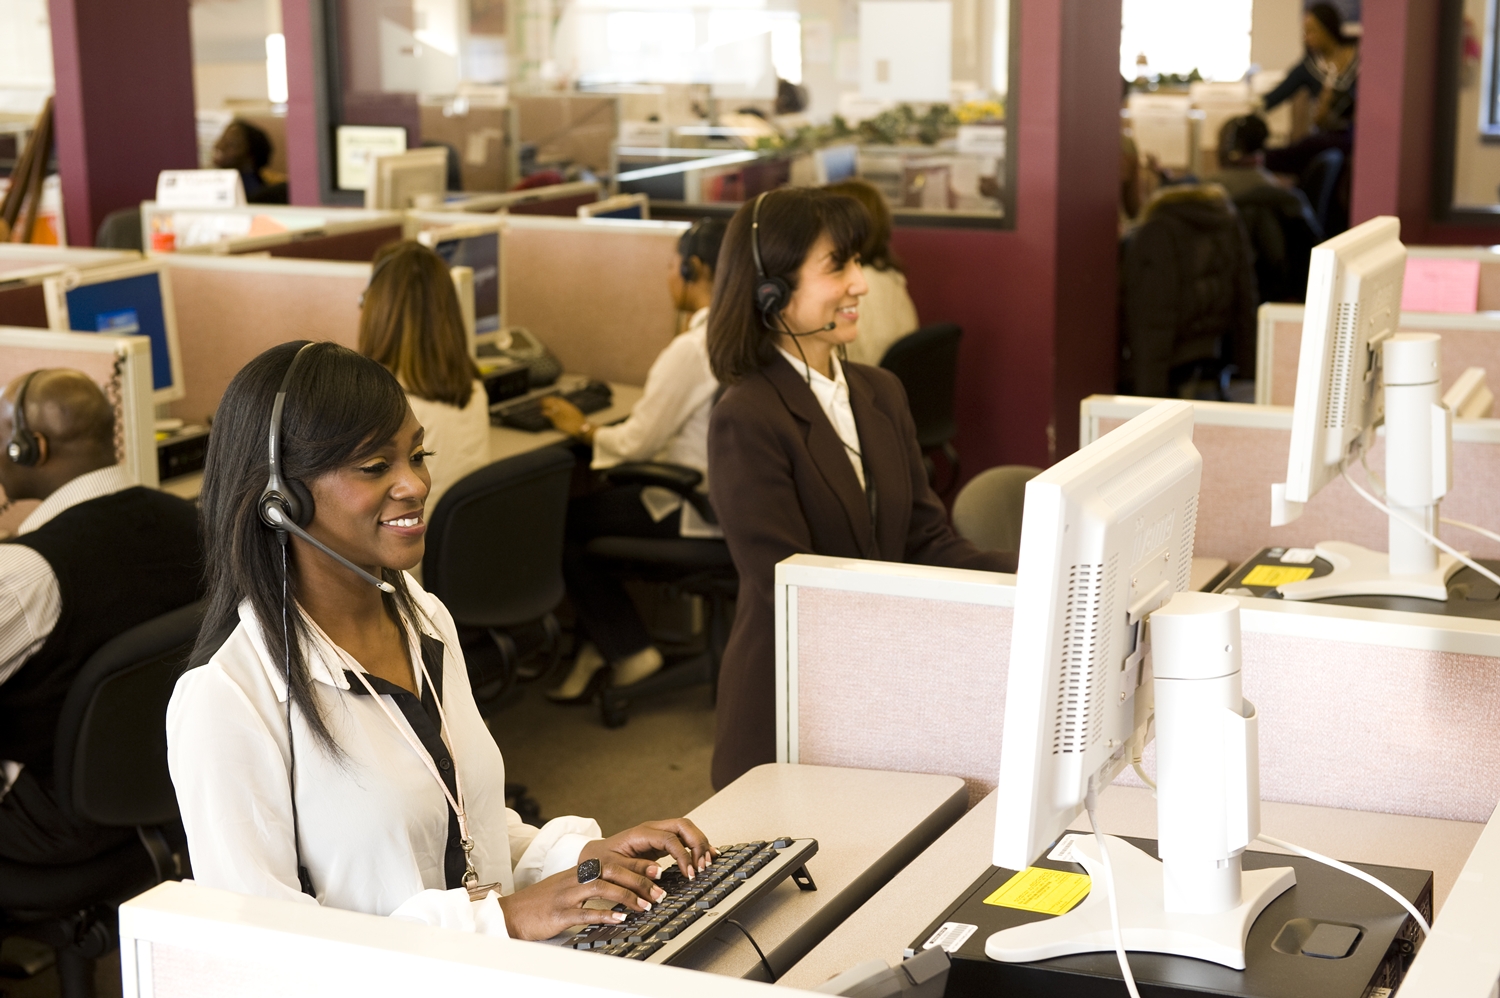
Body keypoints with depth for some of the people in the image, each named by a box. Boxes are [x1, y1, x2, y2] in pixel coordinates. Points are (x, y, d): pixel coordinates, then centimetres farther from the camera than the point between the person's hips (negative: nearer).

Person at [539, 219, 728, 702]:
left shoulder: (692, 349, -23)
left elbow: (637, 443, -17)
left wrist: (584, 428, 0)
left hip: (694, 513, -9)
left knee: (563, 520, 5)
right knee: (598, 497, 19)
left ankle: (628, 650, 17)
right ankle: (601, 646, 19)